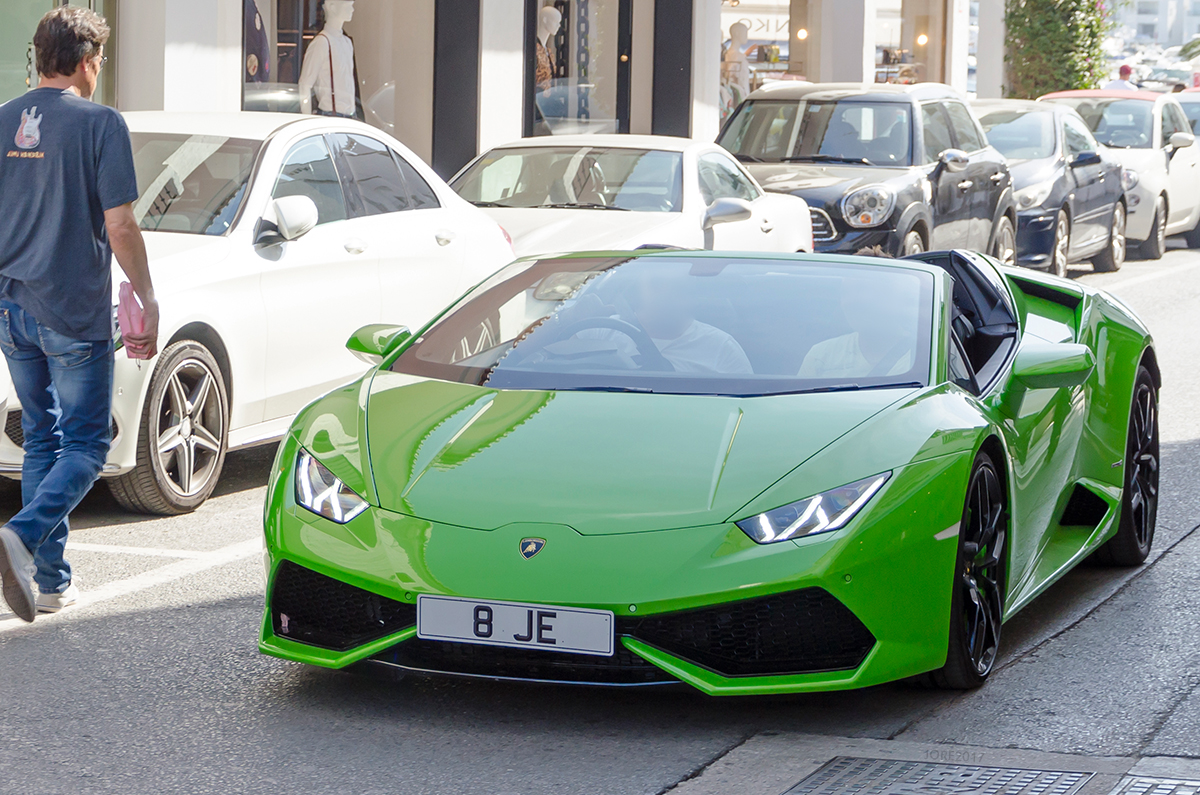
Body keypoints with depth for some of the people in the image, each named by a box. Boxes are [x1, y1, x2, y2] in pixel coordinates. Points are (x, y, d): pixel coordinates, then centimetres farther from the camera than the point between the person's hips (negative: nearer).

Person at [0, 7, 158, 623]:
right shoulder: (99, 124, -10)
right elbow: (119, 228, -13)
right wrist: (147, 301, -4)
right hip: (75, 313, -6)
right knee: (85, 443, 1)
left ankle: (52, 582, 14)